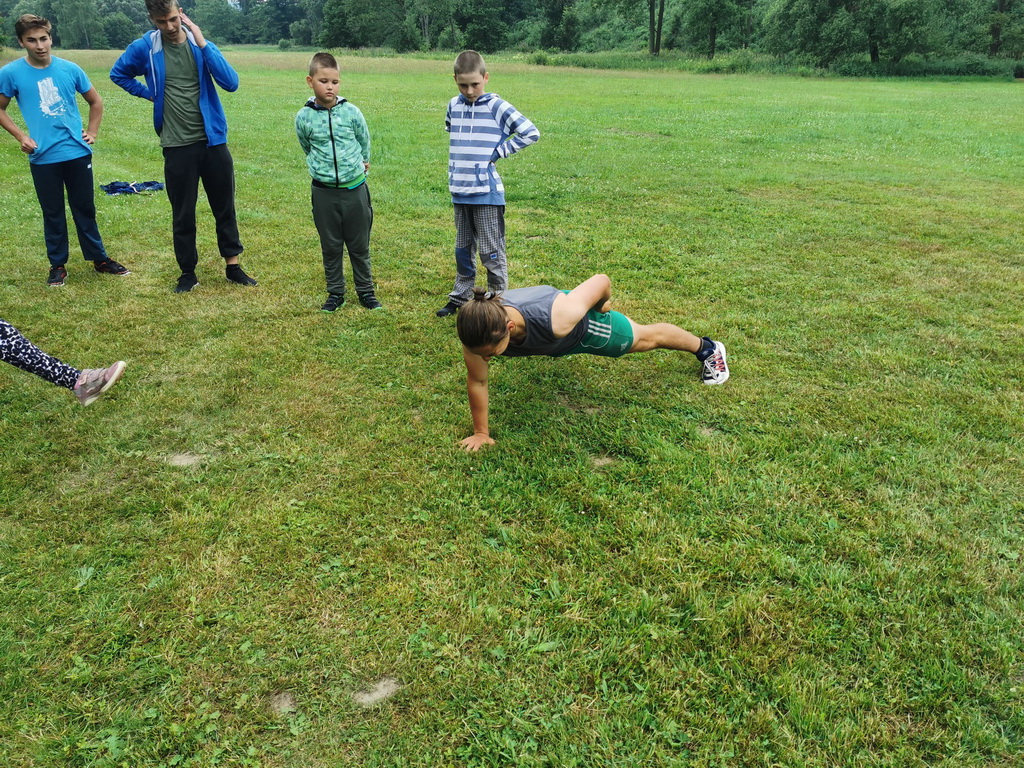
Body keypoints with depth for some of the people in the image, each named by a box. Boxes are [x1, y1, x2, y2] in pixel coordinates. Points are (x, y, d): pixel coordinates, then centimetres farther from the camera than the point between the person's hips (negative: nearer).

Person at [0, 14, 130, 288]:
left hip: (78, 152, 1)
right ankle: (58, 265, 19)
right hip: (43, 158, -1)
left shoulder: (70, 68, 1)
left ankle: (100, 259, 21)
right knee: (53, 213, 8)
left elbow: (95, 101, 15)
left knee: (85, 208, 11)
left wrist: (92, 132, 8)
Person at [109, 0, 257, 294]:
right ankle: (188, 272, 20)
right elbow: (118, 73, 15)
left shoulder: (201, 44, -1)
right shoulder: (144, 48, -3)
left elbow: (231, 83, -15)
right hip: (177, 146, -1)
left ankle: (233, 266, 22)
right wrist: (149, 94, 4)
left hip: (213, 140, 1)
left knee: (224, 207, 9)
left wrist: (202, 43, -18)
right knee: (183, 214, 7)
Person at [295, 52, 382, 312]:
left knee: (359, 245, 10)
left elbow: (364, 142, 10)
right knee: (330, 246, 10)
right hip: (324, 191, 0)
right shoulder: (304, 117, -5)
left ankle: (366, 291, 23)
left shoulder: (351, 112, -6)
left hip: (355, 188, 0)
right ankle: (335, 293, 23)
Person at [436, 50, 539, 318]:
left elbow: (531, 133, -9)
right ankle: (459, 298, 29)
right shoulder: (454, 106, 7)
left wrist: (499, 151, -9)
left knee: (492, 253, 0)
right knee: (463, 251, 17)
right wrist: (453, 172, 13)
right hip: (459, 192, 6)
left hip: (487, 192, -5)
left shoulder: (497, 107, -8)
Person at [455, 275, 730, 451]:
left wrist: (603, 304, -10)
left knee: (645, 338, 23)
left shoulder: (559, 318, -49)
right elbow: (477, 381, -22)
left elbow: (600, 280, -32)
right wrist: (480, 433, -14)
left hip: (584, 323, -2)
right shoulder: (478, 329, -39)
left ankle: (707, 348, 50)